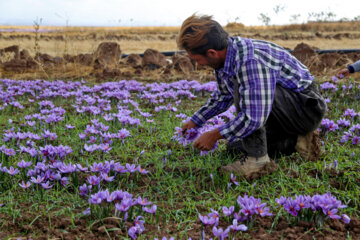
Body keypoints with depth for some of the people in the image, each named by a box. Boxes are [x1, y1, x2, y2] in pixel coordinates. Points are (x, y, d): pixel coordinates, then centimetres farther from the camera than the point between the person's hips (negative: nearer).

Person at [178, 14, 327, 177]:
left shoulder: (250, 59, -34)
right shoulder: (225, 55, -3)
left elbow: (254, 118, -36)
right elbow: (223, 96, 19)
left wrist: (214, 136, -24)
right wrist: (195, 121, 22)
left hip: (307, 106, -9)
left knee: (243, 88, -29)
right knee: (236, 144, 13)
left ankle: (257, 157, -19)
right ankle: (296, 140, 13)